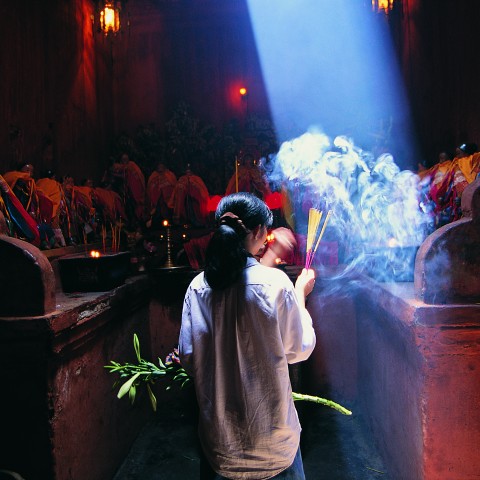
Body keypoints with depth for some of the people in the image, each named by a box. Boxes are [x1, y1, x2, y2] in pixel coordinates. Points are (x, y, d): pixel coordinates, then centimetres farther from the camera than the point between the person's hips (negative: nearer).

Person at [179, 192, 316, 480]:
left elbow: (188, 357, -4)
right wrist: (301, 293, 4)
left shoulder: (198, 286, -10)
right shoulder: (275, 282, -19)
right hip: (270, 433, -2)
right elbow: (298, 350, -8)